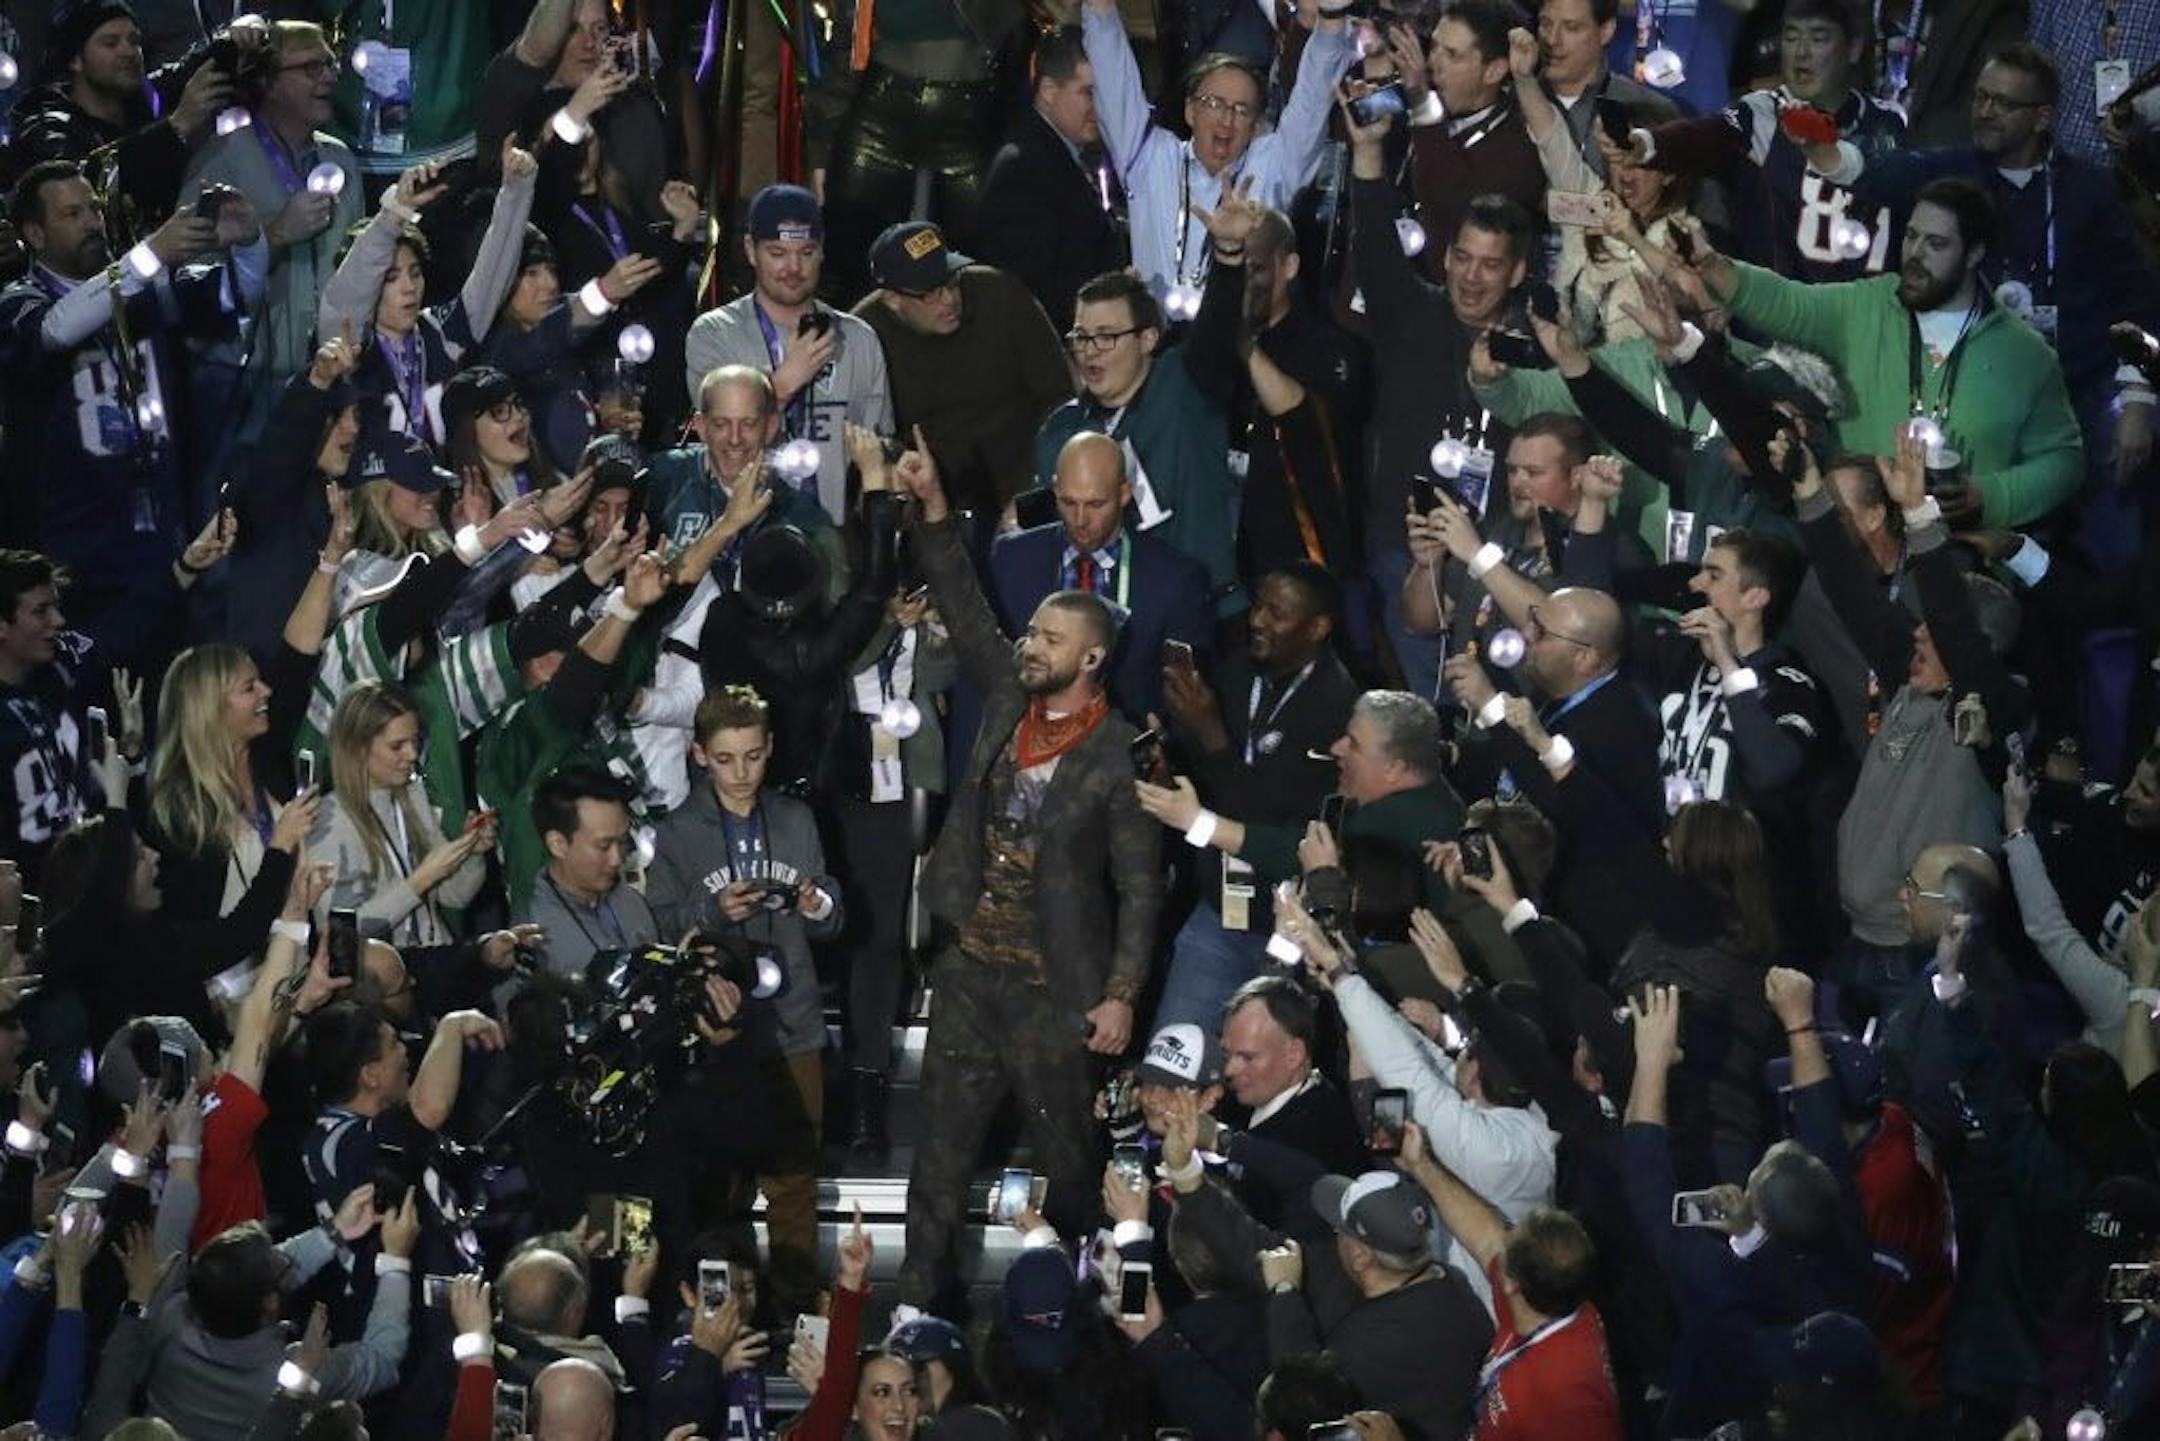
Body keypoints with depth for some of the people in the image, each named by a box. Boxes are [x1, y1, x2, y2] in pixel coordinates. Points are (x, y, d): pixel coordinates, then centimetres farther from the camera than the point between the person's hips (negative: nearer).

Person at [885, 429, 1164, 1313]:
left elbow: (1139, 885, -9)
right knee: (943, 1146, 7)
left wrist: (1120, 995, -14)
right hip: (971, 969, 6)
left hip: (1055, 987, -6)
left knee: (1065, 1156, 4)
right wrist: (931, 508, -5)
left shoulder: (1119, 755, -9)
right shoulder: (1009, 706, 7)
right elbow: (966, 614, 6)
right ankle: (917, 1298, 11)